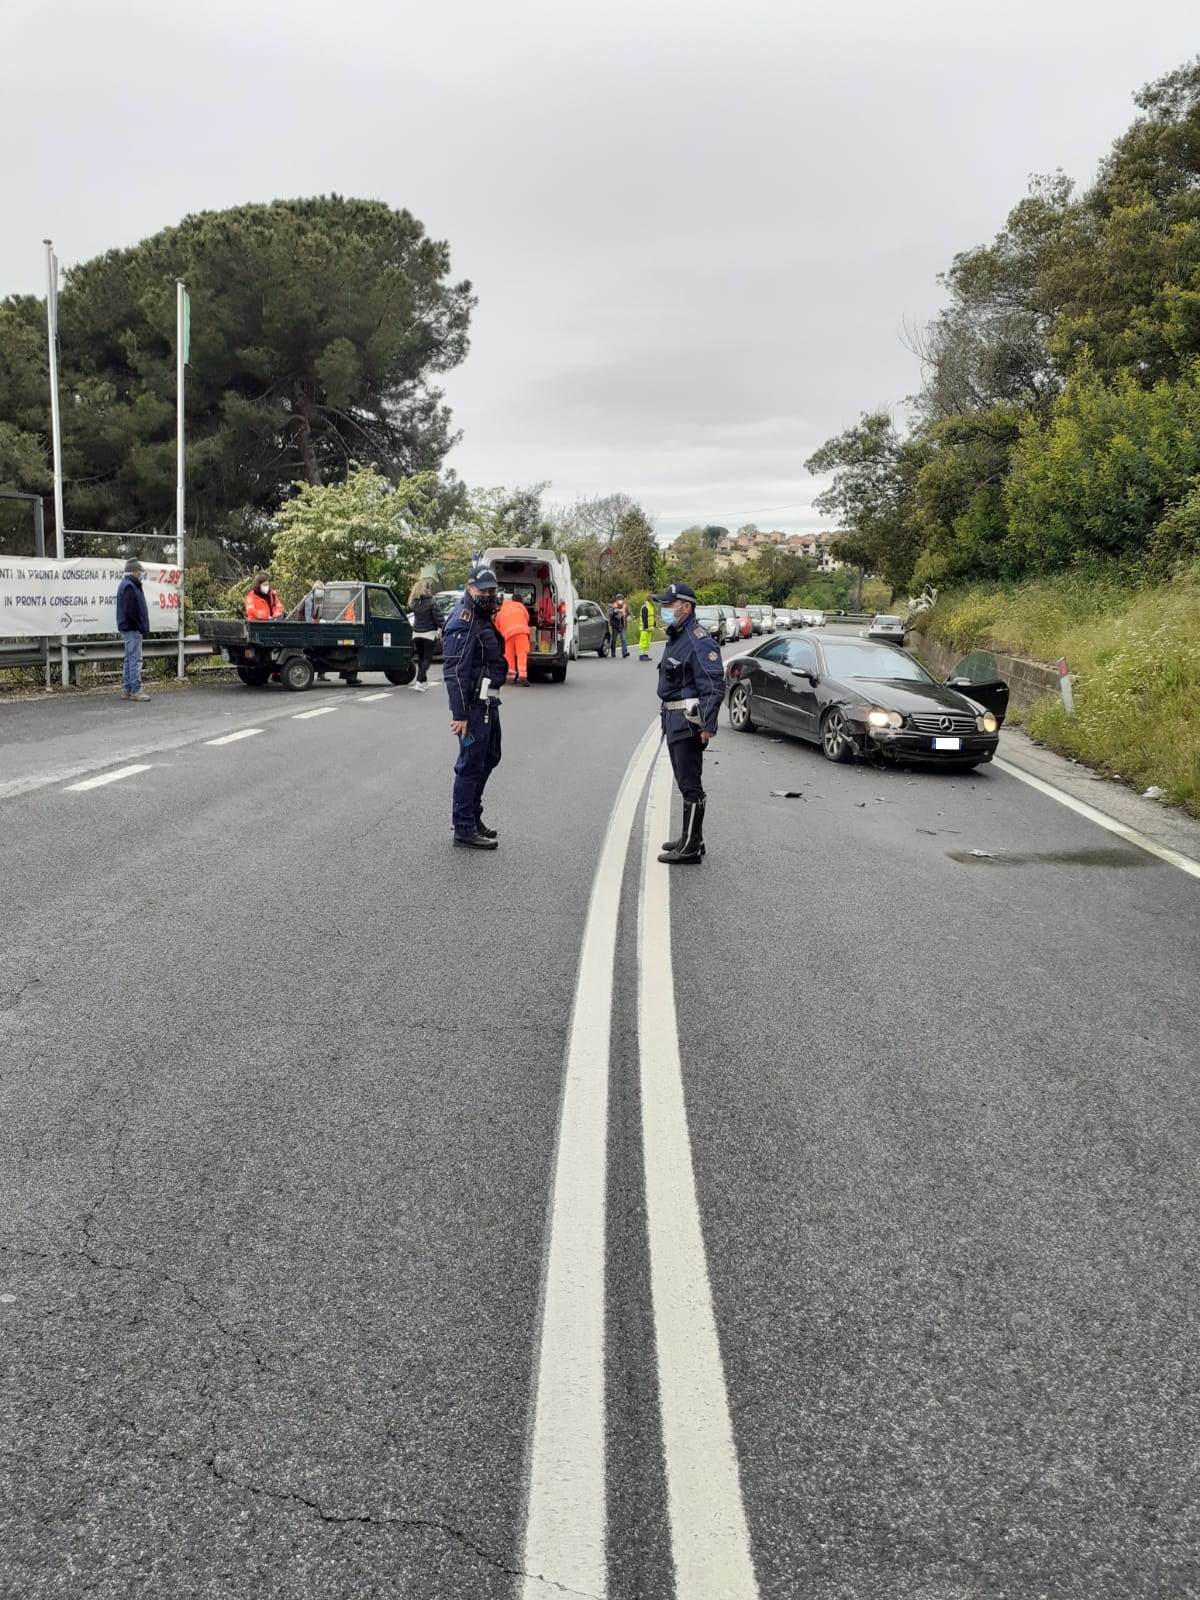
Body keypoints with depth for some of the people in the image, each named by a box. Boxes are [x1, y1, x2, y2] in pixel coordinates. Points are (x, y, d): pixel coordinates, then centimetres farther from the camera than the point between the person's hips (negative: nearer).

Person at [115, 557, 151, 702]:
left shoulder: (129, 585, 18)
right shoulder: (129, 587, -15)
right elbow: (129, 611, -22)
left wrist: (141, 627, 16)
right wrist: (140, 627, -17)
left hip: (130, 629, 11)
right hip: (132, 629, -11)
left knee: (130, 659, 13)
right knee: (135, 659, -10)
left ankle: (126, 690, 17)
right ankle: (136, 690, -10)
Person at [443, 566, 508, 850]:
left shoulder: (482, 618, 15)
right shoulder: (463, 622, -17)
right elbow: (455, 671, -23)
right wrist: (460, 714, -26)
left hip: (488, 703, 11)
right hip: (473, 705, -11)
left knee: (489, 758, 20)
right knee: (471, 765, -4)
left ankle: (472, 817, 33)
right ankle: (464, 830, 4)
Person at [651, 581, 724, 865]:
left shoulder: (699, 640, -16)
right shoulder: (675, 637, 16)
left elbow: (715, 686, -21)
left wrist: (708, 724, -26)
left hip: (688, 721, -11)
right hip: (674, 721, 11)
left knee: (690, 785, -7)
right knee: (684, 782, 17)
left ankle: (691, 848, -4)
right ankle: (690, 838, 27)